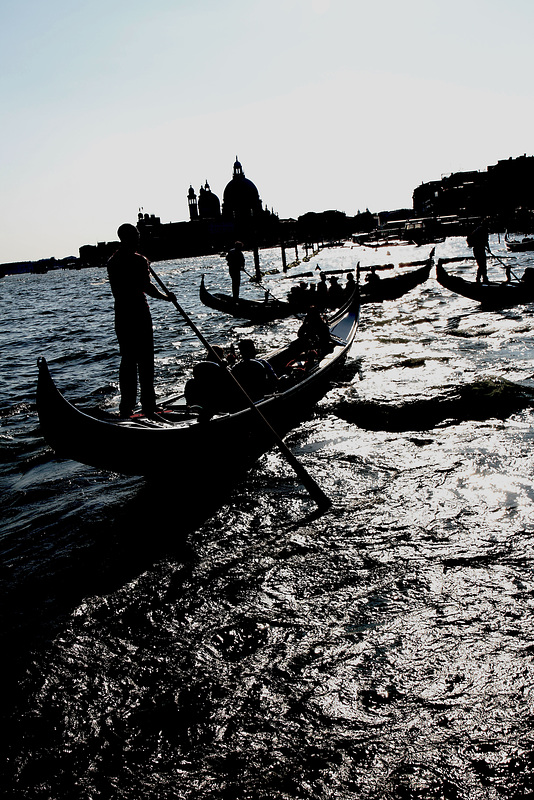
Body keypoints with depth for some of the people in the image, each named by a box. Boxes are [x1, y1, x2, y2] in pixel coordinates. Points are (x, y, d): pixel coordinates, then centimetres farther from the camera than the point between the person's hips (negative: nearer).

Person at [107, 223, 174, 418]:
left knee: (127, 360, 12)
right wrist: (166, 297, -9)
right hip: (138, 313, -7)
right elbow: (147, 287, -20)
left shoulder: (112, 261, 9)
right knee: (145, 360, -1)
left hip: (121, 313, 7)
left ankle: (126, 406, 16)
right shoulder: (138, 260, -13)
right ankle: (148, 406, 2)